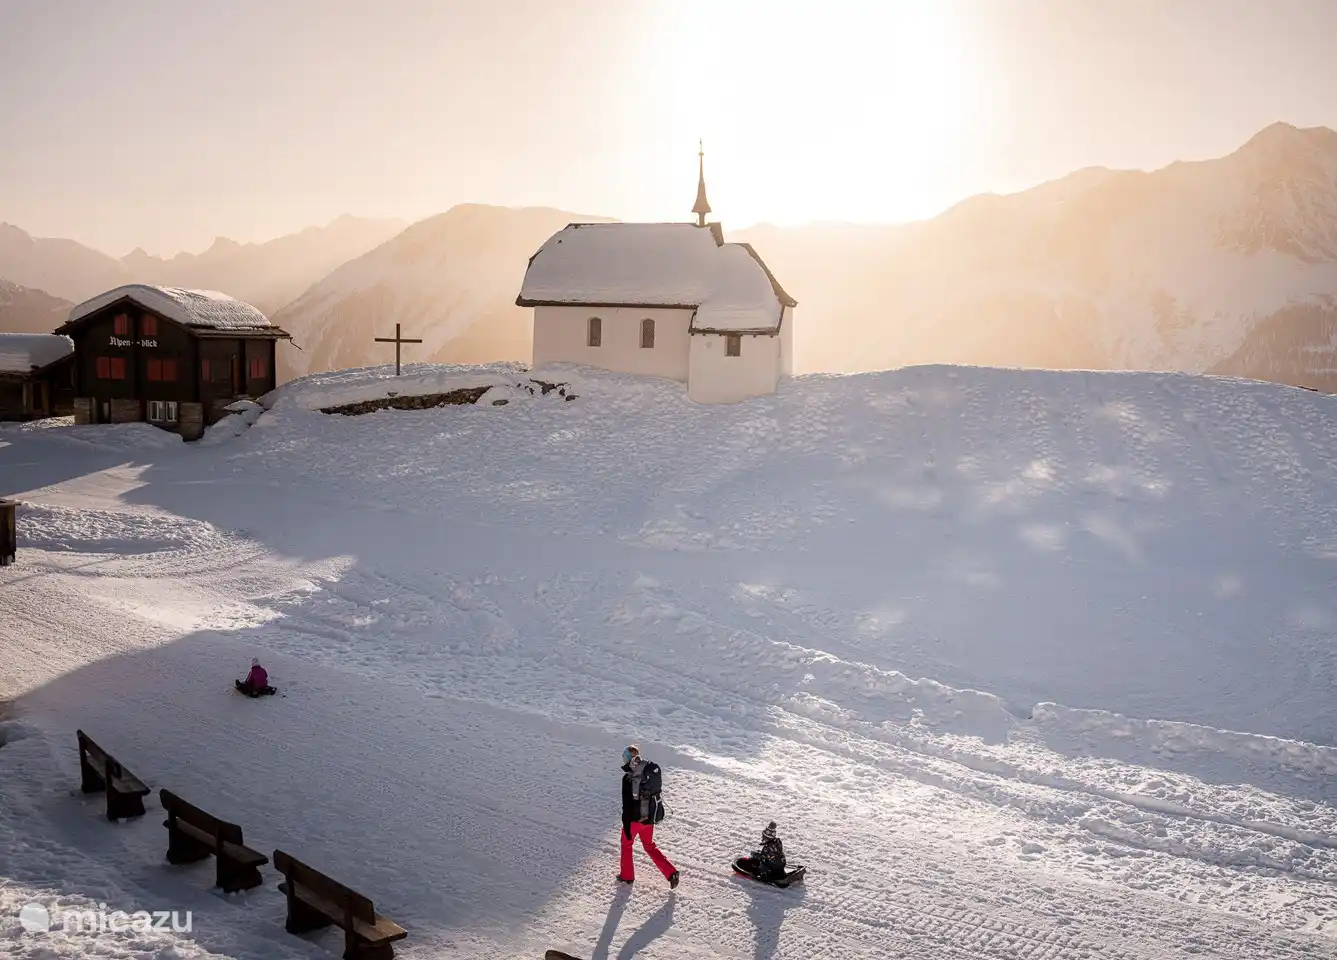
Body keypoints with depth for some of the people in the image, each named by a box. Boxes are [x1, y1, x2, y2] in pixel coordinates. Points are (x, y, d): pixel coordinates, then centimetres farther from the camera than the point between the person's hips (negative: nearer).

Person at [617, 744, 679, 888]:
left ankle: (627, 875, 34)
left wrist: (626, 826, -15)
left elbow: (627, 804, -21)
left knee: (626, 844, 21)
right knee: (649, 846, 22)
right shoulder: (652, 769, -2)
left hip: (635, 817, -6)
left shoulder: (629, 778, -23)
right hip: (650, 817, 6)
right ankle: (671, 873, 10)